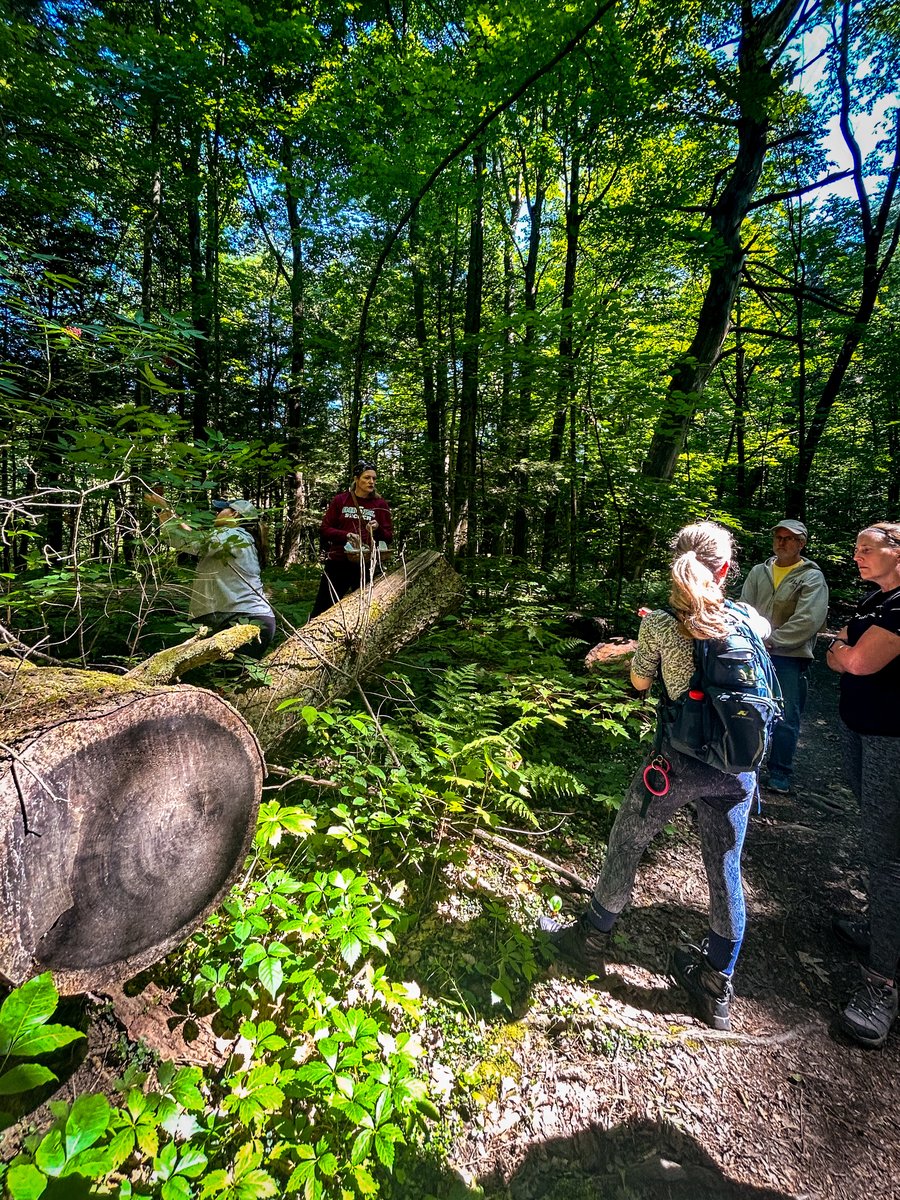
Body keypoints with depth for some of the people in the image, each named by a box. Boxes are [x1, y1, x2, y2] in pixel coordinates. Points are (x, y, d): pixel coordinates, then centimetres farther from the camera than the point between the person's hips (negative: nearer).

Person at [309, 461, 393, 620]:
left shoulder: (380, 504, 5)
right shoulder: (340, 500, 5)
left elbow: (389, 537, 4)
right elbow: (325, 529, 3)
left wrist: (377, 529, -17)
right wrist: (347, 535, -14)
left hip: (366, 565, 0)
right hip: (338, 563, 0)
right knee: (322, 609, 4)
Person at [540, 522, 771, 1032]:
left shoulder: (659, 623, -14)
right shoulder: (747, 620, -4)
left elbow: (640, 682, 2)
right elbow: (769, 629, 22)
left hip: (678, 762, -3)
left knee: (624, 847, 19)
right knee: (726, 871, 19)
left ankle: (591, 941, 39)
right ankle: (717, 989, 37)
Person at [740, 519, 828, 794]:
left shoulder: (812, 577, -4)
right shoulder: (759, 572, 9)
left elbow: (808, 621, -14)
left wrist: (772, 640, -15)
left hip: (790, 658, -4)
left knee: (786, 719, 2)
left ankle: (780, 774, 17)